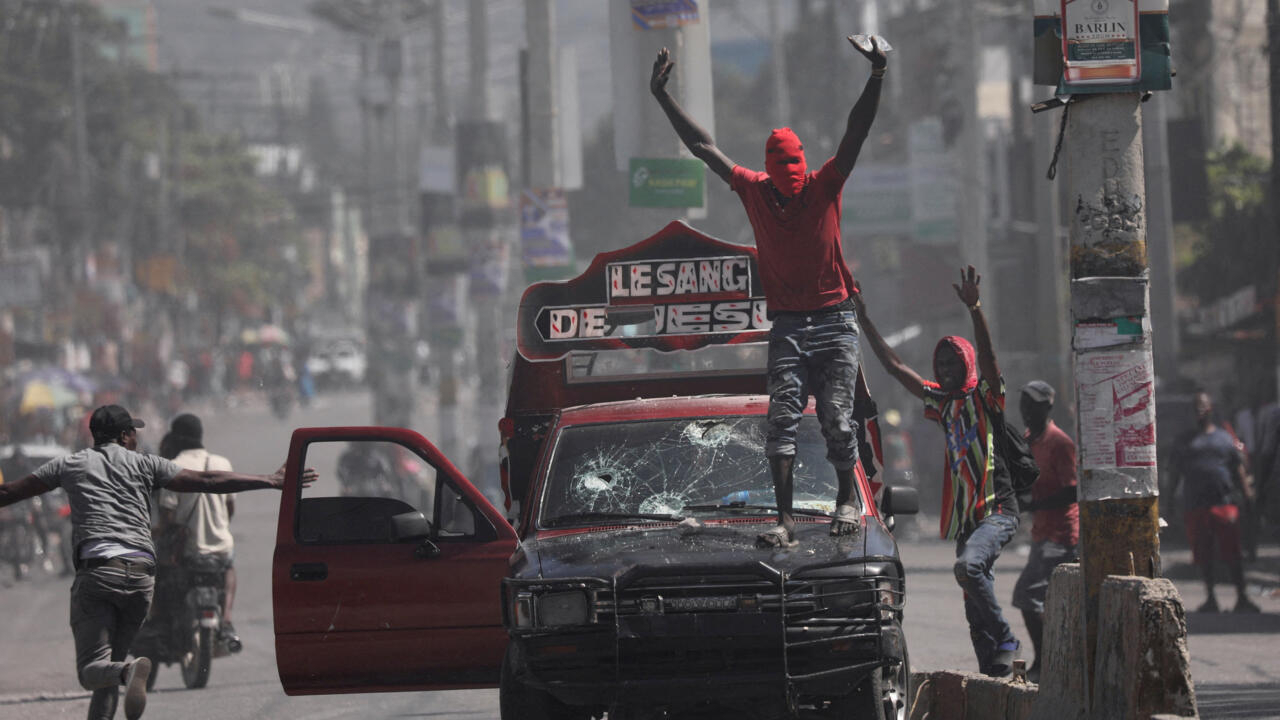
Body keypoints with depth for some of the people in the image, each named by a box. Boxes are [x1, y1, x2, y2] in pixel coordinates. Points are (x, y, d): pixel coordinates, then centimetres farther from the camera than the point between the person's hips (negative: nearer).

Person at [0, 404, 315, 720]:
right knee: (111, 663, 15)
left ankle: (128, 671, -40)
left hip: (96, 570, -2)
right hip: (141, 575, 2)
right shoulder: (143, 464, 15)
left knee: (92, 669, -8)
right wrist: (271, 481, 15)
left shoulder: (70, 465, 15)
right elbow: (206, 481, 11)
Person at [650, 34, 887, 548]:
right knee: (782, 418, -10)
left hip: (834, 325, -1)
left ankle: (847, 500, 18)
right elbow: (702, 147, 7)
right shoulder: (754, 192, 4)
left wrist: (877, 75, -22)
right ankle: (785, 519, -13)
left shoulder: (825, 188, -1)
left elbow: (856, 134, -10)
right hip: (787, 327, 1)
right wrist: (662, 97, 5)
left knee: (836, 420, -3)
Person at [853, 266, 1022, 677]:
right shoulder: (943, 403, 15)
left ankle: (1005, 641, -19)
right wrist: (863, 319, 16)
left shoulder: (985, 397, -2)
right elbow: (894, 366, 18)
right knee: (975, 611, 6)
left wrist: (974, 309, -33)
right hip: (965, 517, 7)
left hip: (998, 511, -7)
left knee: (968, 566, -31)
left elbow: (988, 357, -20)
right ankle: (993, 672, 10)